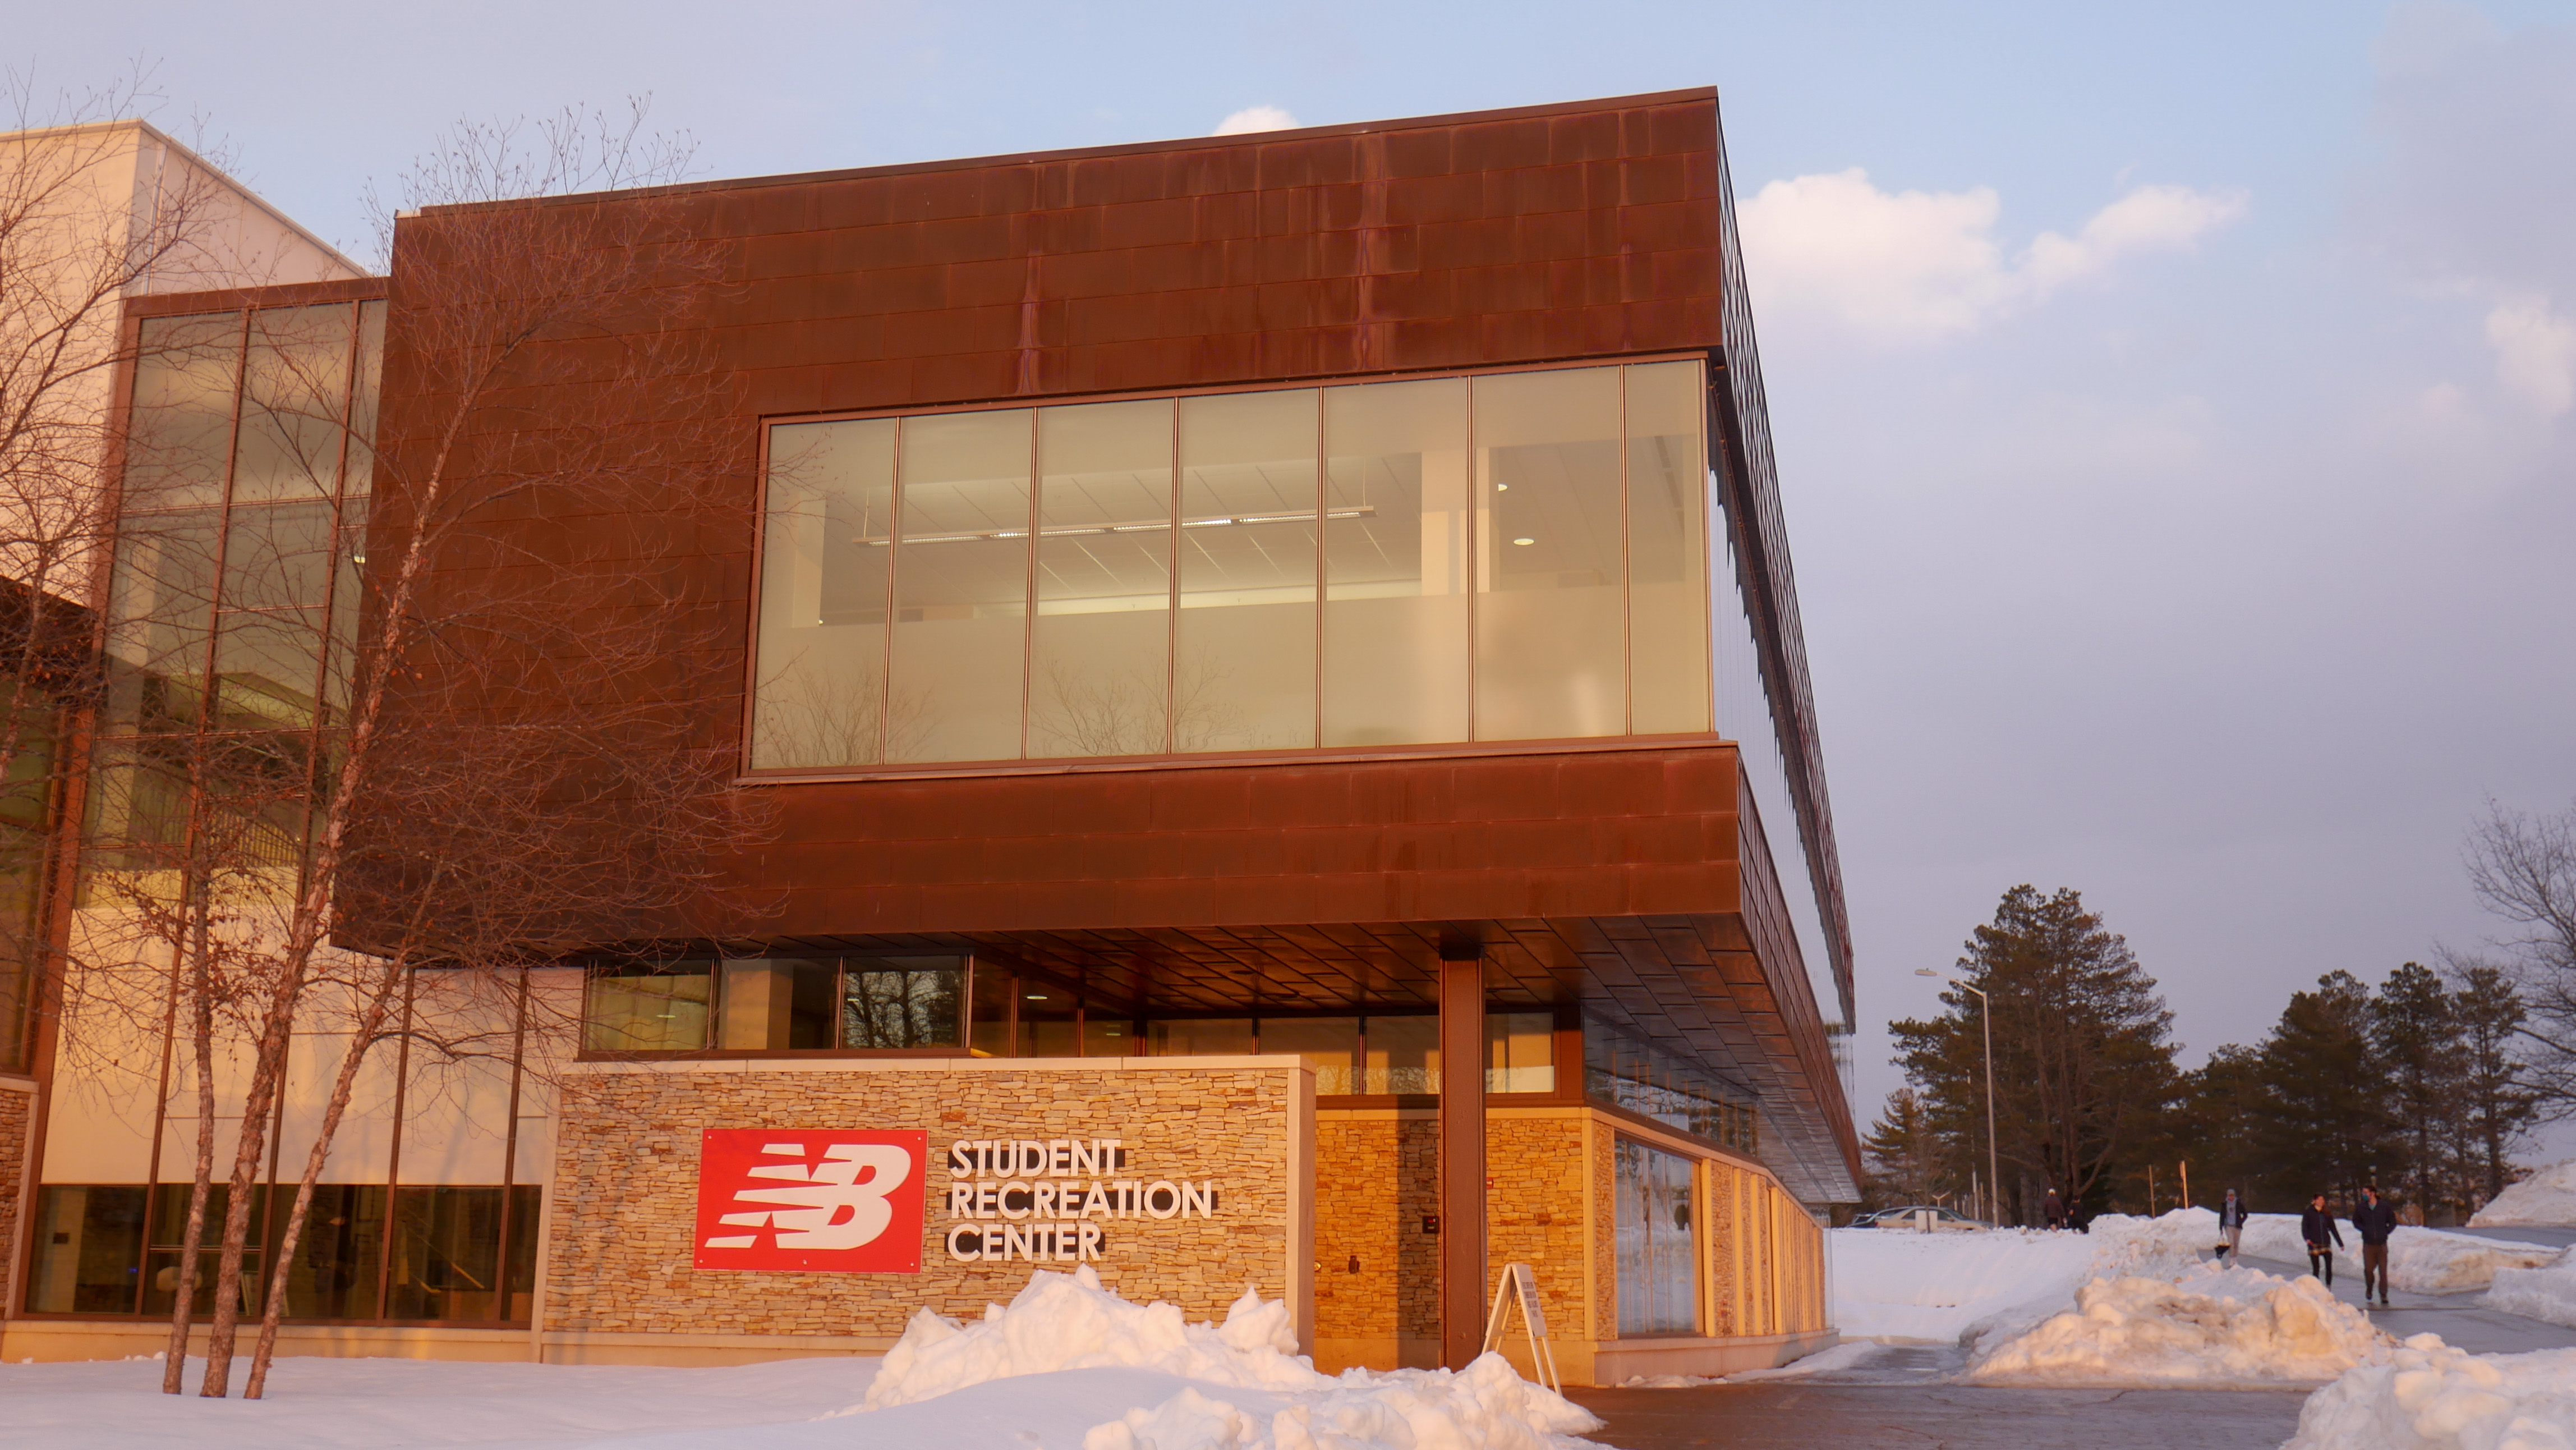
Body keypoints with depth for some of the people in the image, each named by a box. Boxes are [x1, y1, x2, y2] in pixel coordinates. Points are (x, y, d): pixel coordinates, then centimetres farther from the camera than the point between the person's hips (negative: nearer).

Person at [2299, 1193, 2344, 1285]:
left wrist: (2340, 1243, 15)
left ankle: (2329, 1287, 2)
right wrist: (2307, 1238, -23)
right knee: (2316, 1269, -2)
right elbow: (2304, 1227, -5)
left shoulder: (2327, 1214, 11)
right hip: (2314, 1244, -3)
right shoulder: (2309, 1213, 1)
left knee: (2329, 1267, -7)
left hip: (2326, 1244, 3)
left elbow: (2333, 1229, 16)